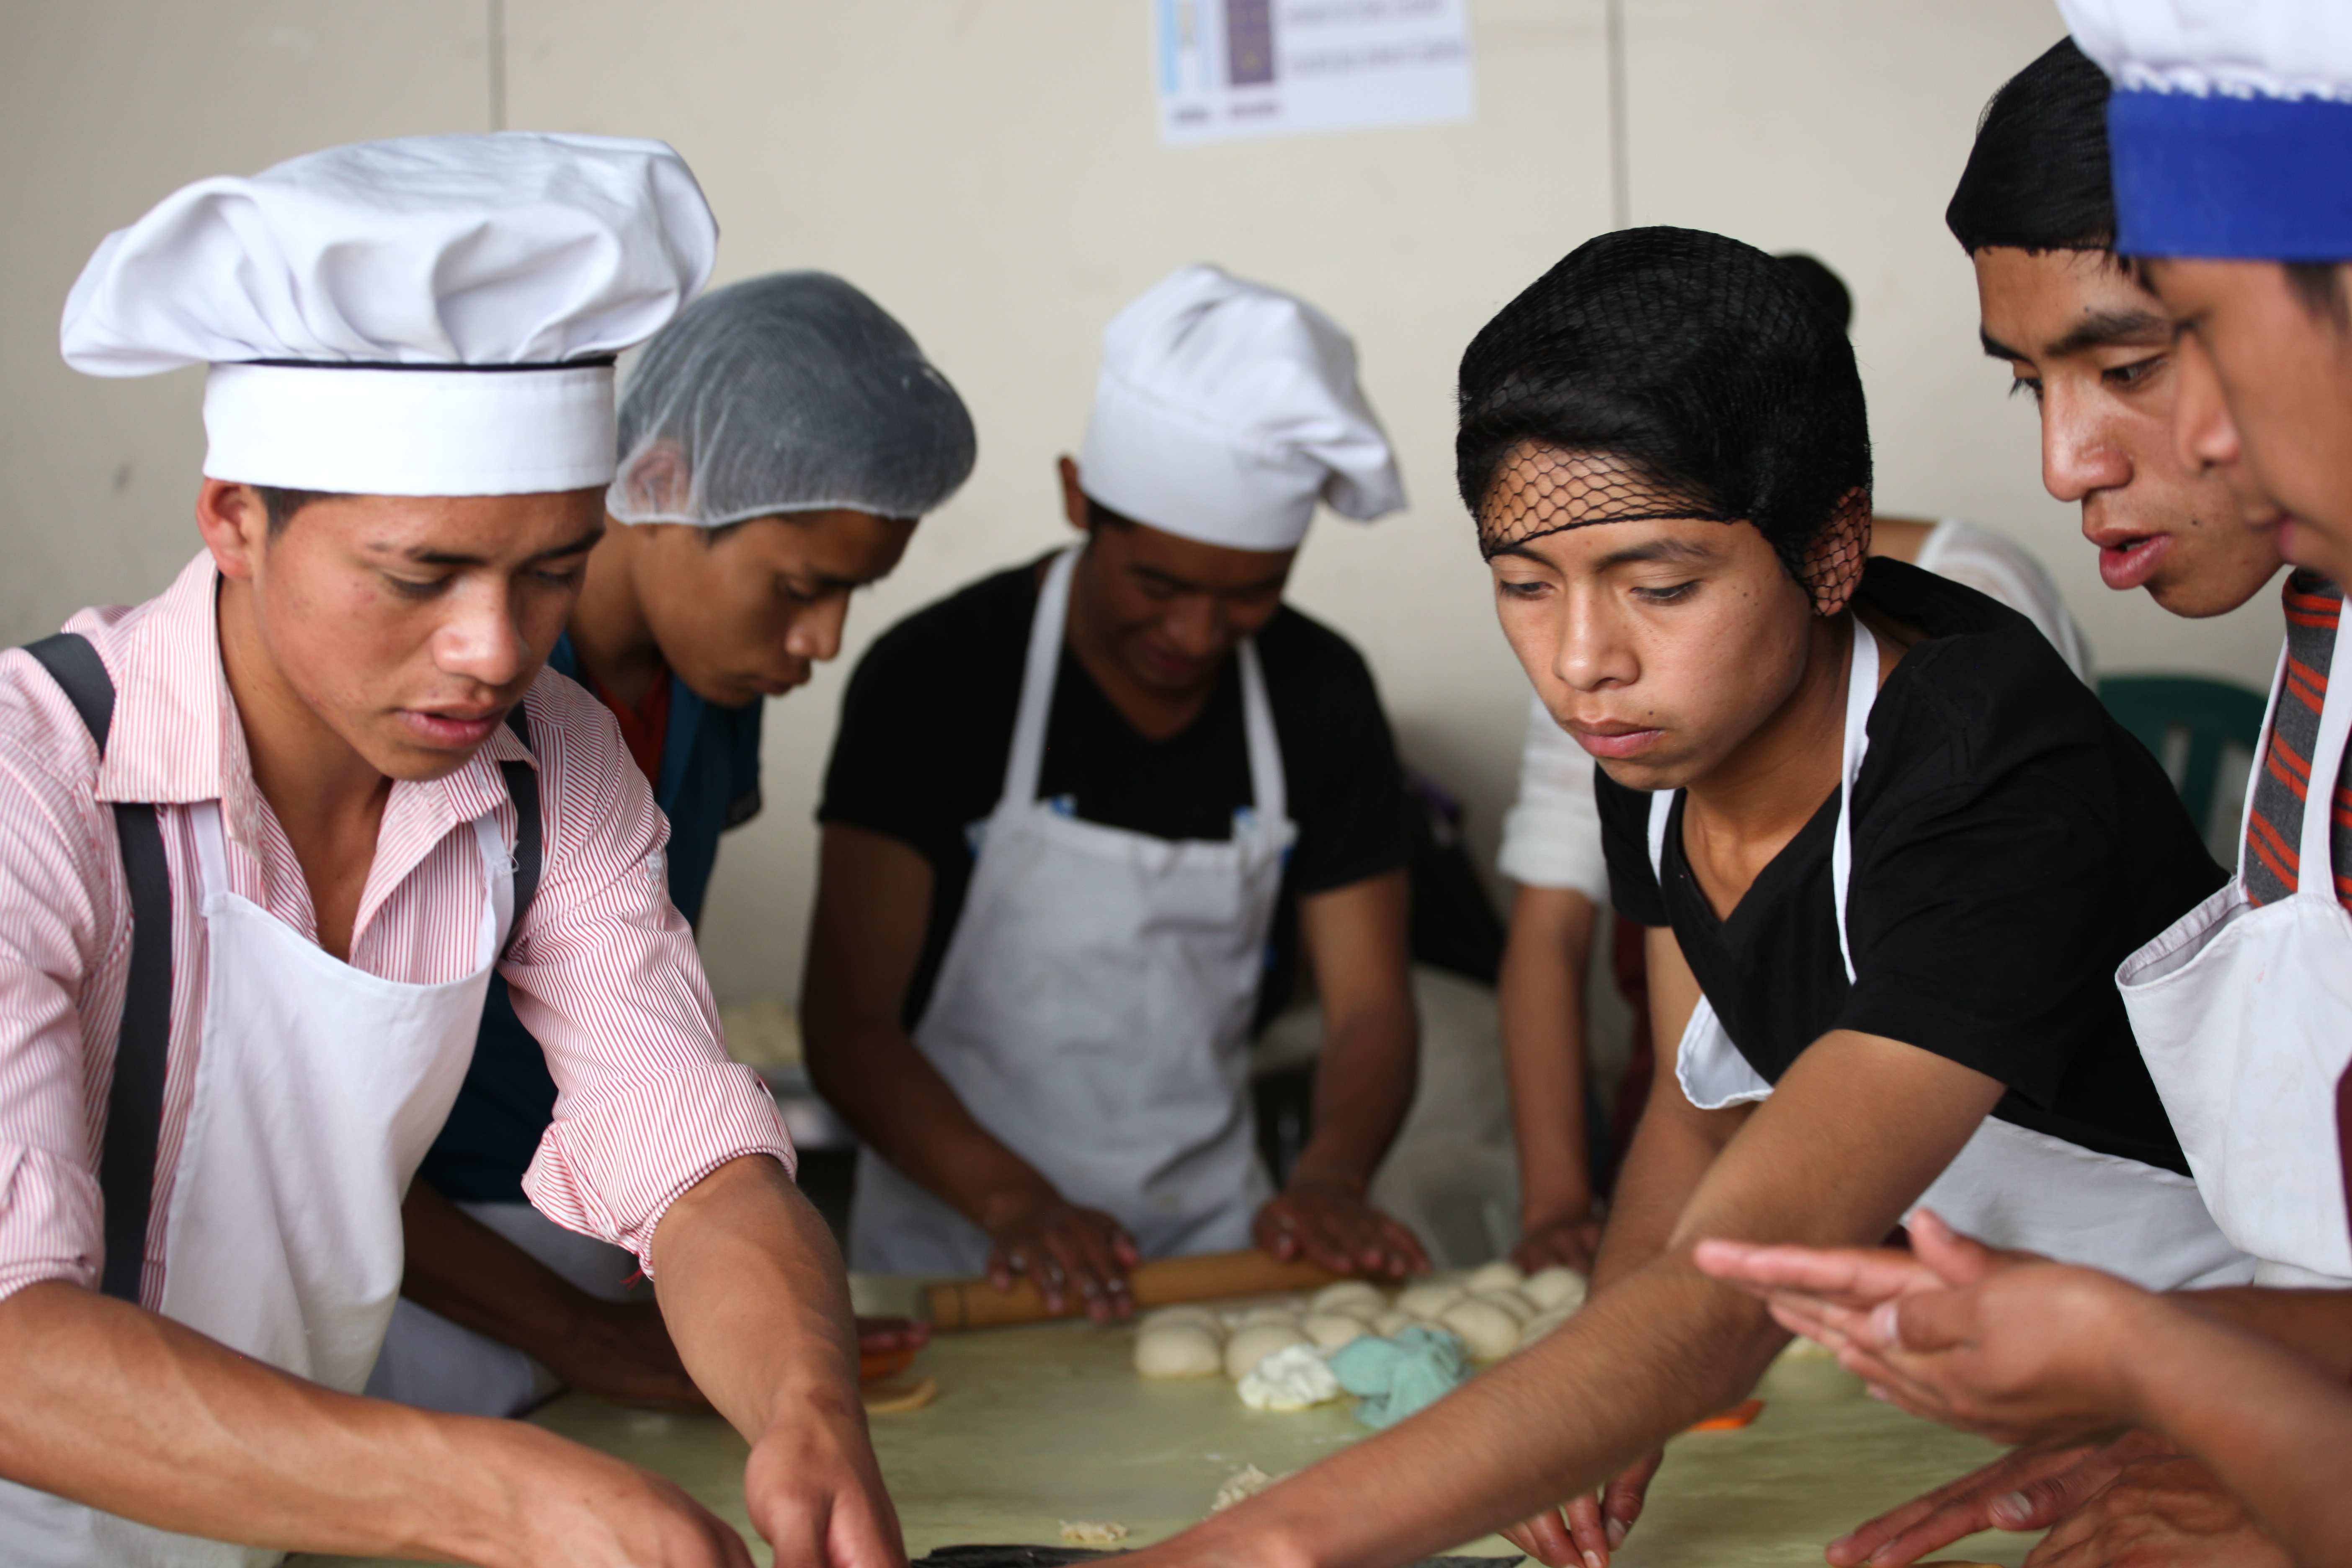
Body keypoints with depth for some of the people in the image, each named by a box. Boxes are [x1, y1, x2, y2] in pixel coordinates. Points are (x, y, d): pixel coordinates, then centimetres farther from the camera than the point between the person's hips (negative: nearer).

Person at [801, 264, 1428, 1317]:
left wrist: (1329, 1179, -15)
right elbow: (846, 1022, -10)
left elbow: (1369, 1005, 5)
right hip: (956, 1255, -2)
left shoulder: (1319, 696, 4)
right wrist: (1016, 1204, -24)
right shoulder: (935, 678, -8)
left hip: (1213, 1243, 3)